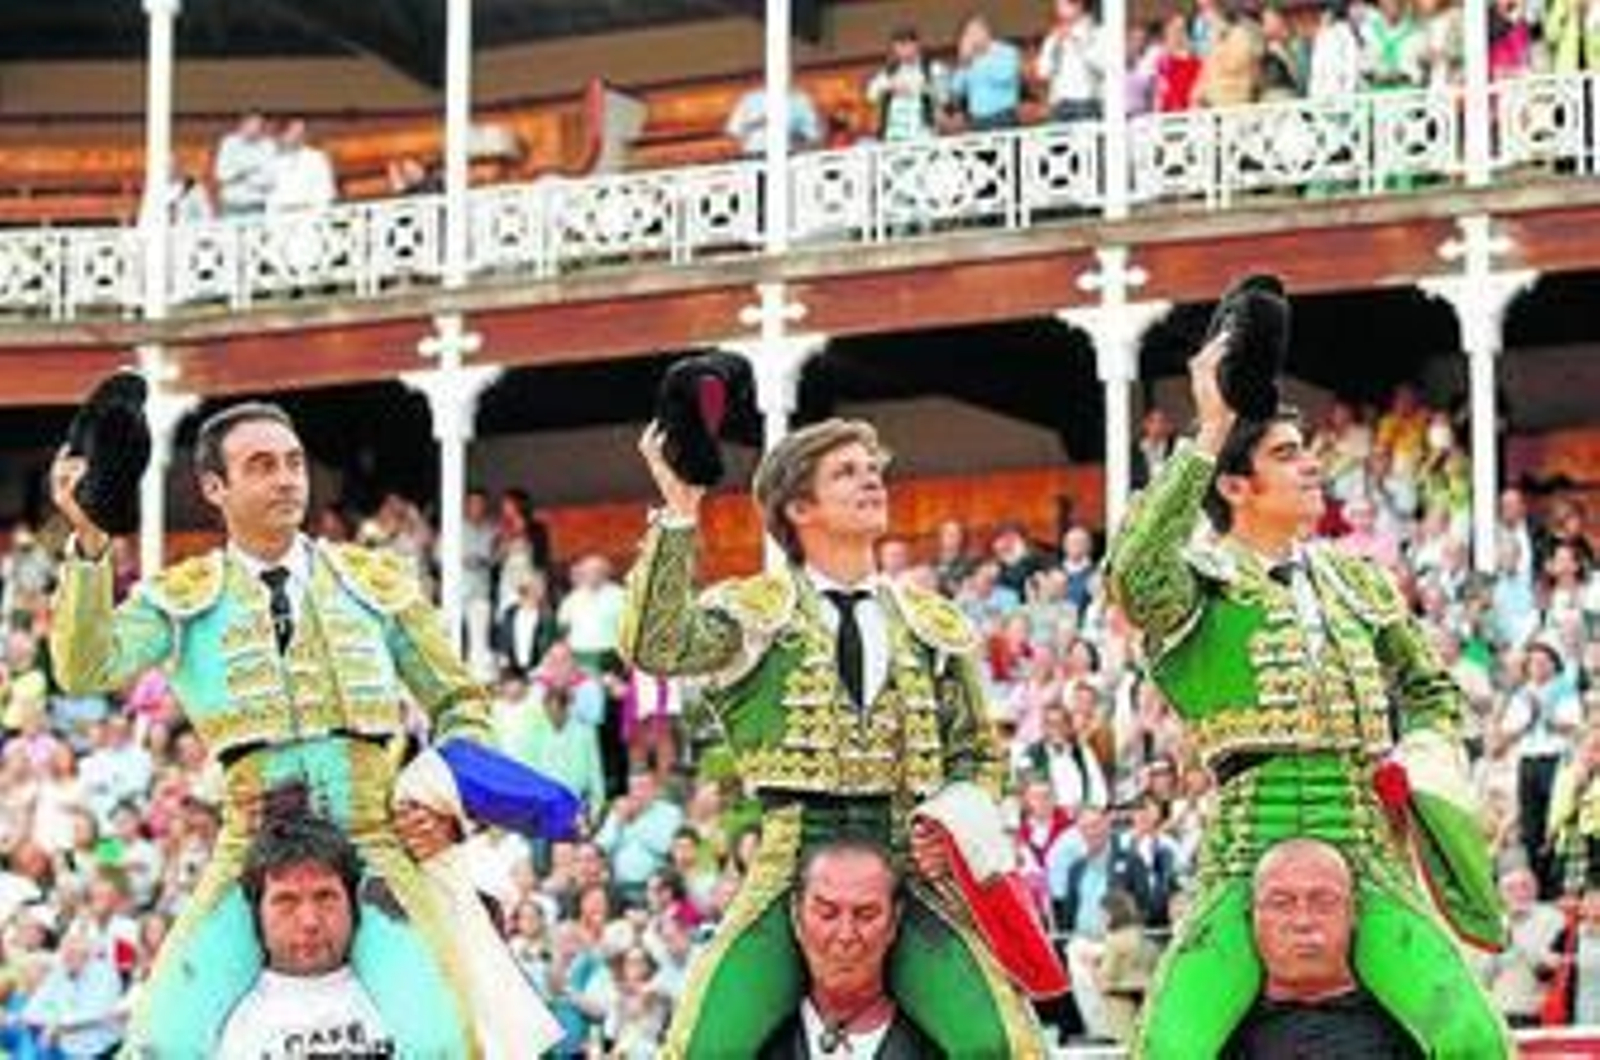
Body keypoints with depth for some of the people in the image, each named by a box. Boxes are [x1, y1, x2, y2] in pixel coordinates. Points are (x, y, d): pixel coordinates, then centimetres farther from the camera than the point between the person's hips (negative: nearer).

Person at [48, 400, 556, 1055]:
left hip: (380, 846, 1)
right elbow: (87, 670, -7)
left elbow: (459, 704, 21)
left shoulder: (374, 581, 16)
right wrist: (90, 545, -19)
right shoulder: (183, 597, 10)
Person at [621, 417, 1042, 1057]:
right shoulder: (756, 611, 7)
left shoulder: (932, 623, 17)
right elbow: (656, 649, -12)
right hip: (792, 862, -2)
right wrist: (679, 515, -16)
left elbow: (975, 753, 22)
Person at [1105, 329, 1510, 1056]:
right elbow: (1133, 575, -22)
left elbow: (1433, 689, 30)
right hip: (1250, 852, -4)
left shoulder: (1357, 582, 19)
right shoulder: (1200, 587, 2)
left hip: (1368, 851, 4)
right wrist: (1207, 435, -20)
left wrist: (1424, 756, 7)